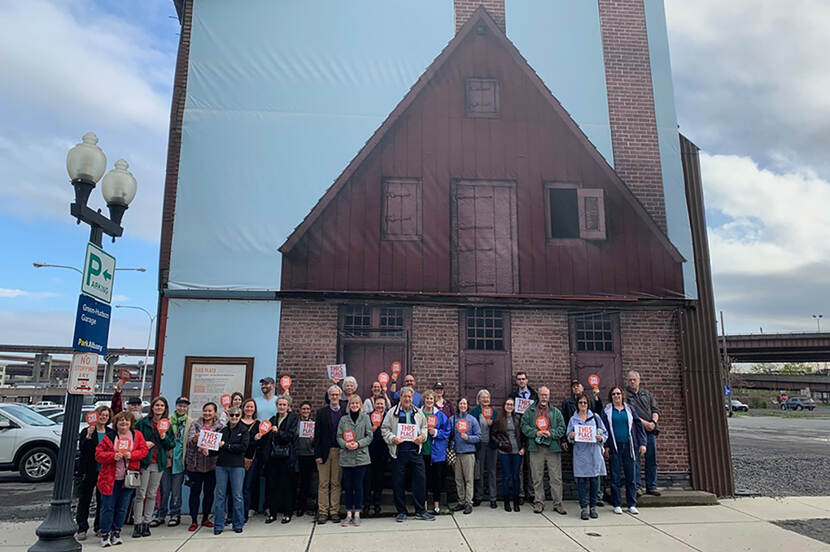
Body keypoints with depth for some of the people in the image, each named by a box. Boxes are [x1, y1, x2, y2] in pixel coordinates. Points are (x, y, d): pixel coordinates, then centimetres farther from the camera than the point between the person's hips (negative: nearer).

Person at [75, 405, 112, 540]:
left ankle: (100, 527, 19)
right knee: (84, 500, 3)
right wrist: (89, 436, -26)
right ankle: (82, 529, 11)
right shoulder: (86, 431, -1)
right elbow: (82, 449, -13)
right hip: (88, 472, -2)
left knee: (103, 501, 8)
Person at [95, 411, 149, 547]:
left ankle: (116, 532, 22)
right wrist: (113, 456, -18)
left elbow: (144, 450, 3)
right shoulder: (109, 437, -1)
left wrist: (132, 455, -14)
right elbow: (98, 454, -2)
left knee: (122, 507, 9)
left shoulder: (137, 435, 4)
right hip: (110, 477, -2)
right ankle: (105, 534, 12)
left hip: (128, 478, 2)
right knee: (108, 507, 1)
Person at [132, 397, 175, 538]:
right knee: (140, 494, -3)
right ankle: (137, 524, 6)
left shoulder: (168, 425, 8)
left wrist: (164, 437, -10)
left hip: (159, 463, 3)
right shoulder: (143, 423, 0)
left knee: (152, 494, 8)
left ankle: (146, 523, 16)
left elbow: (172, 445, 8)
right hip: (144, 461, -3)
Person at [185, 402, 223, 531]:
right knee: (195, 491, 2)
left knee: (209, 492, 8)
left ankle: (205, 518, 22)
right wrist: (195, 438, -31)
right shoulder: (195, 424, 5)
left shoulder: (219, 426, 3)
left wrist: (208, 448, -25)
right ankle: (194, 520, 10)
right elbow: (190, 440, -8)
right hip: (195, 464, 0)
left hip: (211, 464, 0)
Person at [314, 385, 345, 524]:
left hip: (339, 452, 1)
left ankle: (335, 512, 13)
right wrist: (317, 454, -6)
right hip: (324, 451, 0)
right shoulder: (321, 412, 4)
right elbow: (317, 434, 1)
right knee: (323, 483, 3)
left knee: (336, 483, 5)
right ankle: (323, 512, 10)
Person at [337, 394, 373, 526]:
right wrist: (345, 444, -14)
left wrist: (358, 444, -13)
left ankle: (357, 514, 12)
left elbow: (369, 436, 1)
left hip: (361, 456, -1)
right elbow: (339, 437, 5)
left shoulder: (365, 418, 3)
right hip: (346, 457, 1)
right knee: (348, 486, 6)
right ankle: (349, 514, 14)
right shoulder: (343, 419, 8)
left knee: (358, 486, 2)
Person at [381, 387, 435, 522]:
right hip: (398, 451, -2)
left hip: (415, 451, 2)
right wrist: (393, 438, -12)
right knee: (398, 482, 3)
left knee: (420, 480, 2)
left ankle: (420, 510, 15)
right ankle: (401, 512, 17)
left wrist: (422, 436, -1)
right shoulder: (392, 413, 3)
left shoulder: (418, 412, 12)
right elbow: (385, 429, 3)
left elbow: (424, 427, 18)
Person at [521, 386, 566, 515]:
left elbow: (561, 428, 6)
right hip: (536, 448, 0)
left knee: (556, 477, 2)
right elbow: (524, 425, 3)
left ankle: (558, 503, 11)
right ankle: (538, 502, 15)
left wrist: (551, 433, -10)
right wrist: (535, 432, -11)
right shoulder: (530, 411, 9)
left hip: (553, 448, 1)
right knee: (537, 478, 5)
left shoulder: (556, 412, 11)